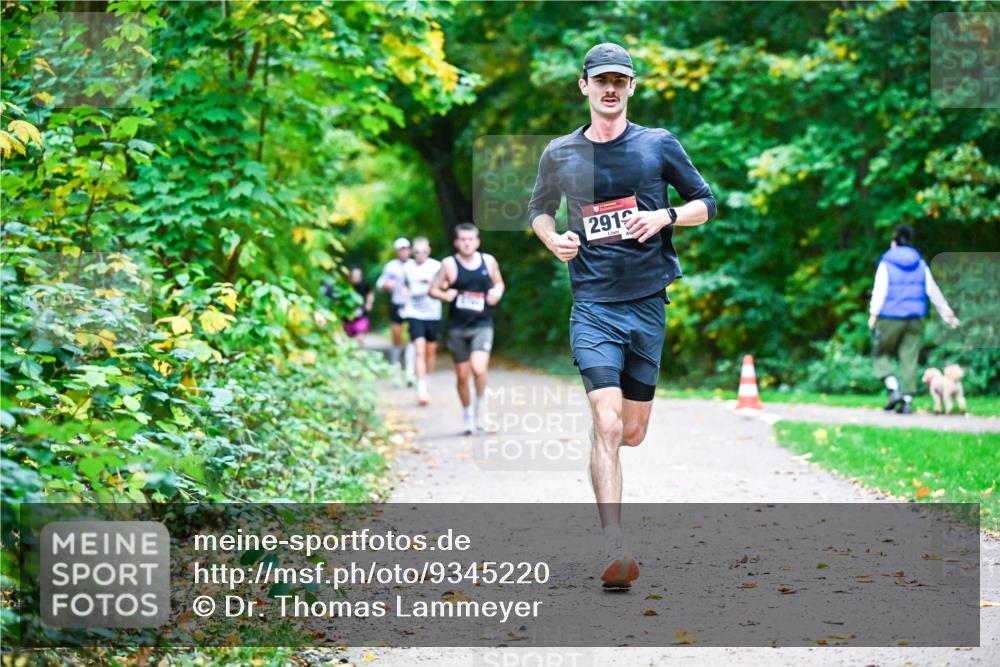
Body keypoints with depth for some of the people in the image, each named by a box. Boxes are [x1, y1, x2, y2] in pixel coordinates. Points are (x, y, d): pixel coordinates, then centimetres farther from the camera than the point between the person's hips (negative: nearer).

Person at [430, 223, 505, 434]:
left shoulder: (488, 261, 5)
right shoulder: (449, 264, -1)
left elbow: (499, 283, 20)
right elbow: (433, 289, 4)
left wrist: (497, 292, -2)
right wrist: (444, 295, -17)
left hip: (482, 325, 0)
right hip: (457, 328, 0)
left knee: (479, 369, -21)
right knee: (462, 375, 7)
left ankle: (481, 406, 3)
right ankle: (467, 414, 26)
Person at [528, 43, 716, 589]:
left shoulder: (659, 145, 4)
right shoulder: (559, 154, 6)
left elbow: (705, 202, 11)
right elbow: (539, 208, 22)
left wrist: (664, 217, -9)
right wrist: (552, 239, 0)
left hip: (649, 302, 2)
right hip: (592, 305, -2)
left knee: (632, 435, 9)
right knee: (608, 426, -17)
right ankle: (615, 552, -20)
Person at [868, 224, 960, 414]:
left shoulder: (886, 264, -2)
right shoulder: (920, 264, 10)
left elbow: (880, 290, -11)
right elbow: (933, 291, 11)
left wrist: (873, 313, -14)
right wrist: (947, 313, 18)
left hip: (890, 319, -3)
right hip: (915, 319, 3)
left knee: (881, 354, 8)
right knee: (909, 359, 3)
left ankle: (893, 388, -12)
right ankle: (907, 400, -1)